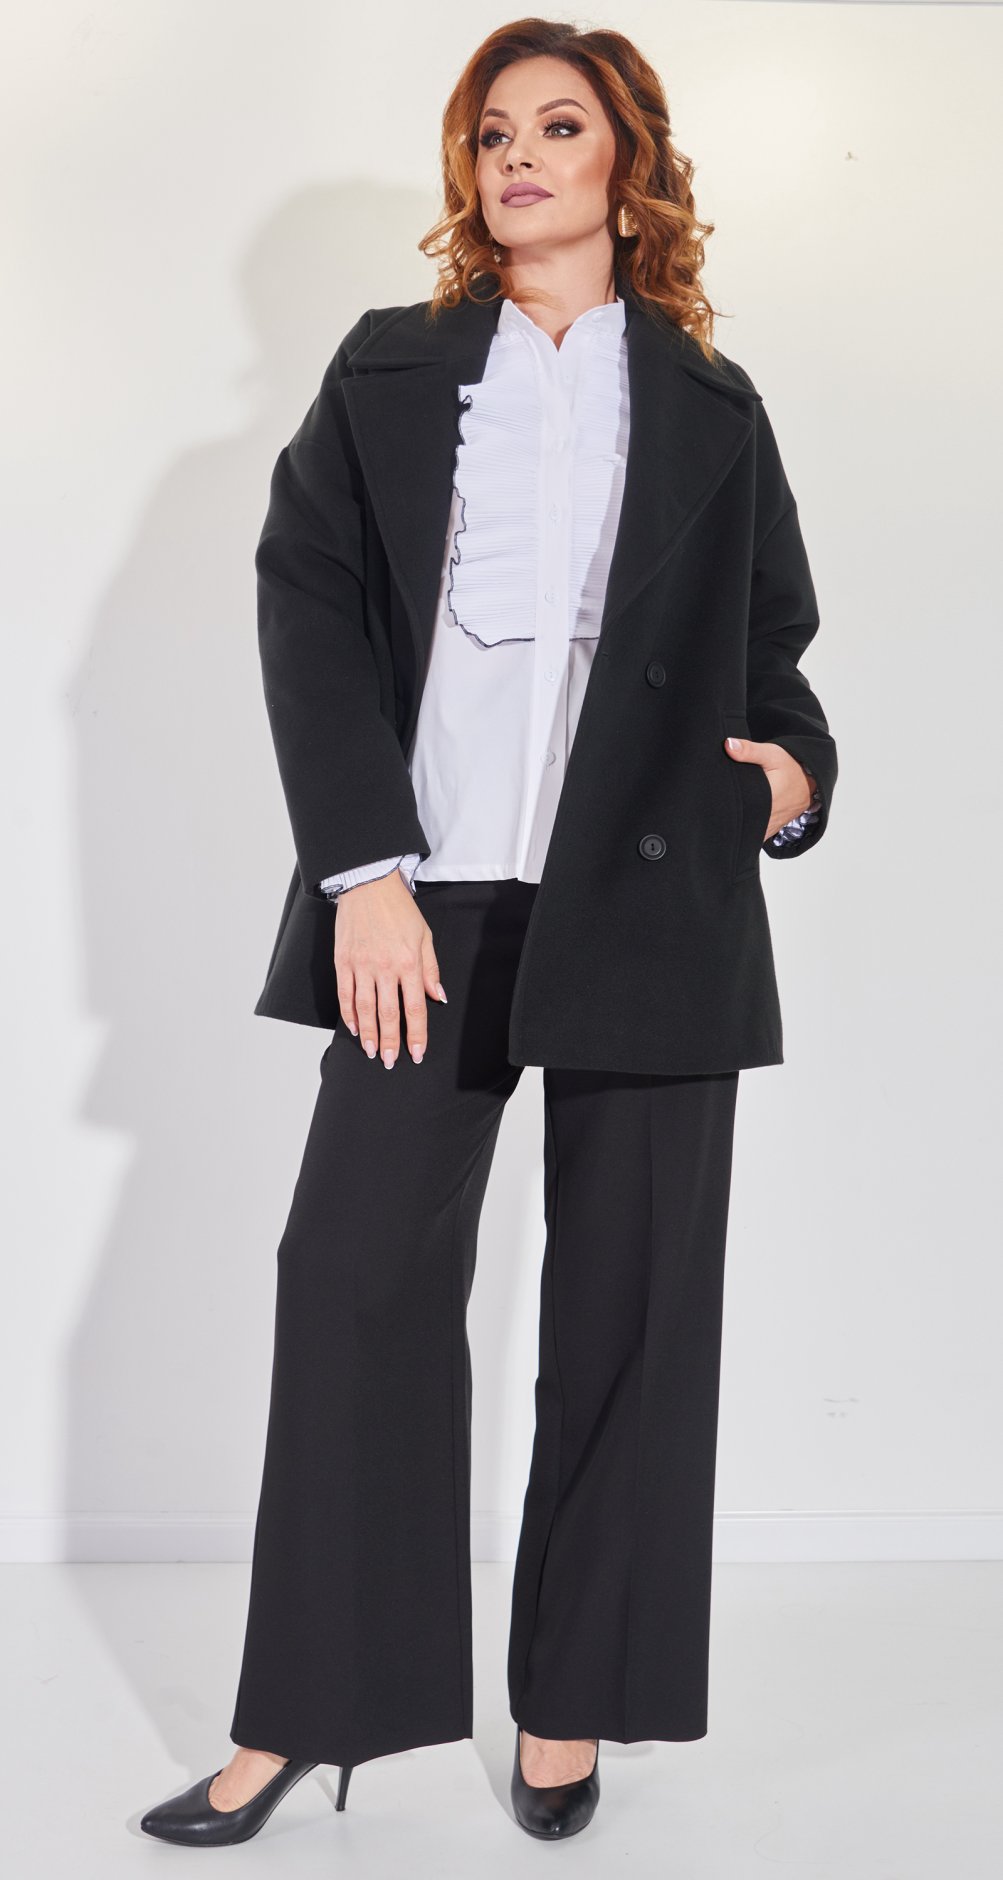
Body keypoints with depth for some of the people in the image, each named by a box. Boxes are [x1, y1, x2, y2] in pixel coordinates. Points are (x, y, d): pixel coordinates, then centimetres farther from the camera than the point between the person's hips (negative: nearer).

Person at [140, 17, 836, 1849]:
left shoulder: (710, 406, 15)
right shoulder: (390, 371, 13)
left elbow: (772, 641, 20)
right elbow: (307, 599, 2)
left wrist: (791, 763, -4)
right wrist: (363, 869, -10)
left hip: (649, 905, 1)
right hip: (426, 894, 0)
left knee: (628, 1302, 2)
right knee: (358, 1276, -3)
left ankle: (570, 1704, 16)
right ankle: (304, 1717, 8)